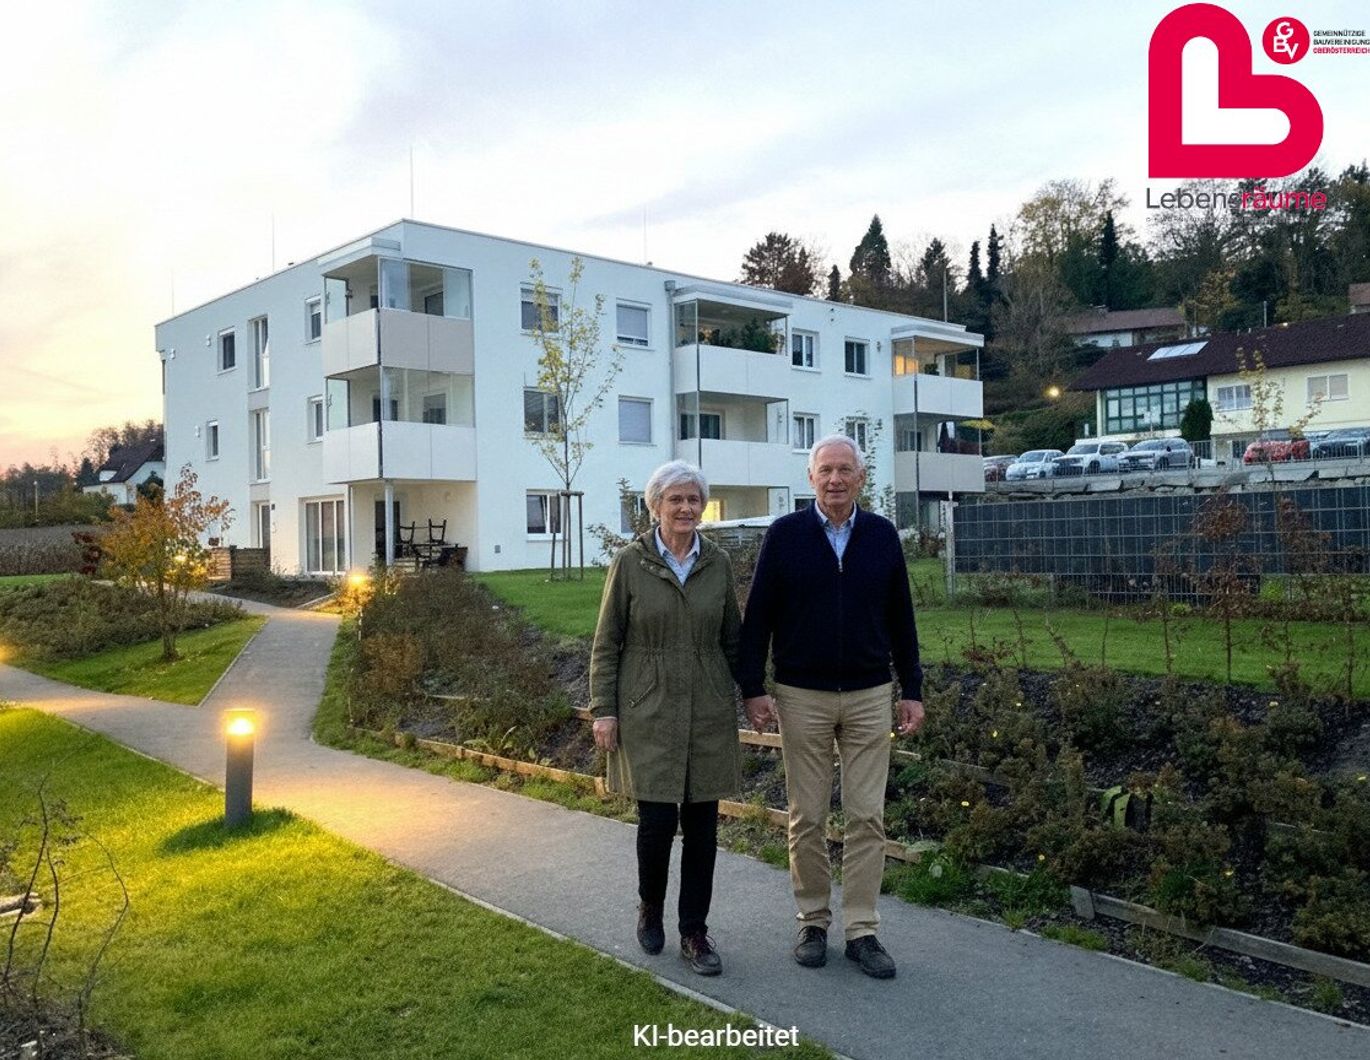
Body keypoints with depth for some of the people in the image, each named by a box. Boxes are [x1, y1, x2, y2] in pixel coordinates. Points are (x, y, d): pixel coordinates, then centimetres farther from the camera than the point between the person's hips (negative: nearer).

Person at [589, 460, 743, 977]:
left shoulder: (718, 564, 4)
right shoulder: (630, 563, -4)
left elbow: (733, 638, 12)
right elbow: (606, 643, -1)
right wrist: (603, 709, -5)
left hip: (708, 713, 3)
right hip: (649, 713, -3)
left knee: (702, 823, 6)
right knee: (657, 819, -3)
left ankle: (694, 932, 21)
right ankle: (649, 908, 27)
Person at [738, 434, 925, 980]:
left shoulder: (882, 536, 3)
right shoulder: (784, 535, -3)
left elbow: (901, 620, 8)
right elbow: (758, 616, -2)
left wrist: (912, 690, 6)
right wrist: (752, 688, -6)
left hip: (870, 696, 2)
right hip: (802, 697, -1)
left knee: (867, 817, 3)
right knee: (807, 818, 7)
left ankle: (861, 929, 14)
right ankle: (813, 922, 22)